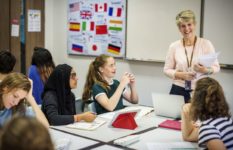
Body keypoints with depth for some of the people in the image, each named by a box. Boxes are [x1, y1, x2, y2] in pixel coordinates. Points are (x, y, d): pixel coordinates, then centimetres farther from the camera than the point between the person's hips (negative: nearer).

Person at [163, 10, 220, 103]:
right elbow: (167, 69, 4)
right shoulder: (174, 46, 1)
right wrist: (180, 75, -13)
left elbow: (216, 67, 0)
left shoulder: (206, 44, -3)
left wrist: (206, 70, -21)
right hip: (178, 90, 1)